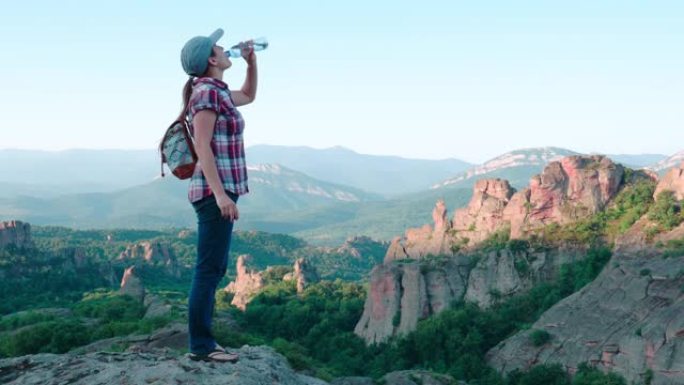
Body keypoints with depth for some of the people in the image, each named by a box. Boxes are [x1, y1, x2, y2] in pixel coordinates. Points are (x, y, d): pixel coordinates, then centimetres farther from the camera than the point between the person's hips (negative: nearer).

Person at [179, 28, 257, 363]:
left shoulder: (217, 93, 16)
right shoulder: (207, 92, -12)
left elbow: (249, 95, 36)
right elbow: (202, 147, -19)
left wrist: (251, 62, 22)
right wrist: (220, 194, -25)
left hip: (219, 191, 10)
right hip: (215, 192, -10)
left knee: (213, 269, 12)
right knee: (209, 270, -6)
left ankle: (203, 341, 18)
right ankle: (201, 345, 1)